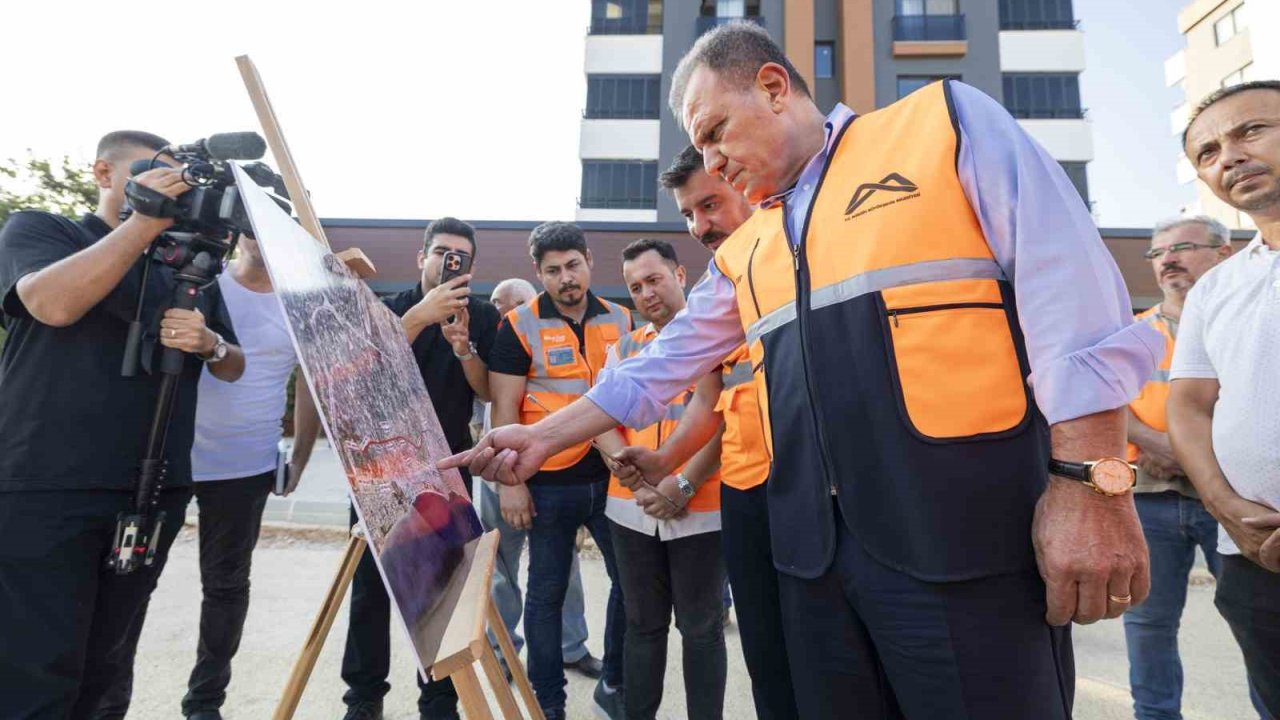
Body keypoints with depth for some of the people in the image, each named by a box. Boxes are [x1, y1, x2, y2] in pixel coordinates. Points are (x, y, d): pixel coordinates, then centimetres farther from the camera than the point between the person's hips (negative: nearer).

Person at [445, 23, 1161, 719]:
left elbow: (1072, 288, -6)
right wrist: (544, 438, 13)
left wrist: (1089, 480, -13)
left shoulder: (944, 121, 2)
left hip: (966, 538, -5)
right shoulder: (743, 254, 16)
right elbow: (662, 366, 17)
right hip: (815, 552, 5)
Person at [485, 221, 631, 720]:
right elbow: (504, 409, -7)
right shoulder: (521, 326, -5)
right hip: (549, 483, -3)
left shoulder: (620, 320, 6)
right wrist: (510, 481, -11)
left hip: (612, 477, 4)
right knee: (547, 591, 10)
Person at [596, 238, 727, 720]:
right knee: (642, 625, 15)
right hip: (632, 509, 4)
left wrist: (683, 484, -16)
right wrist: (635, 476, -11)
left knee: (701, 629, 9)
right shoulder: (623, 348, 11)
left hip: (700, 509, -3)